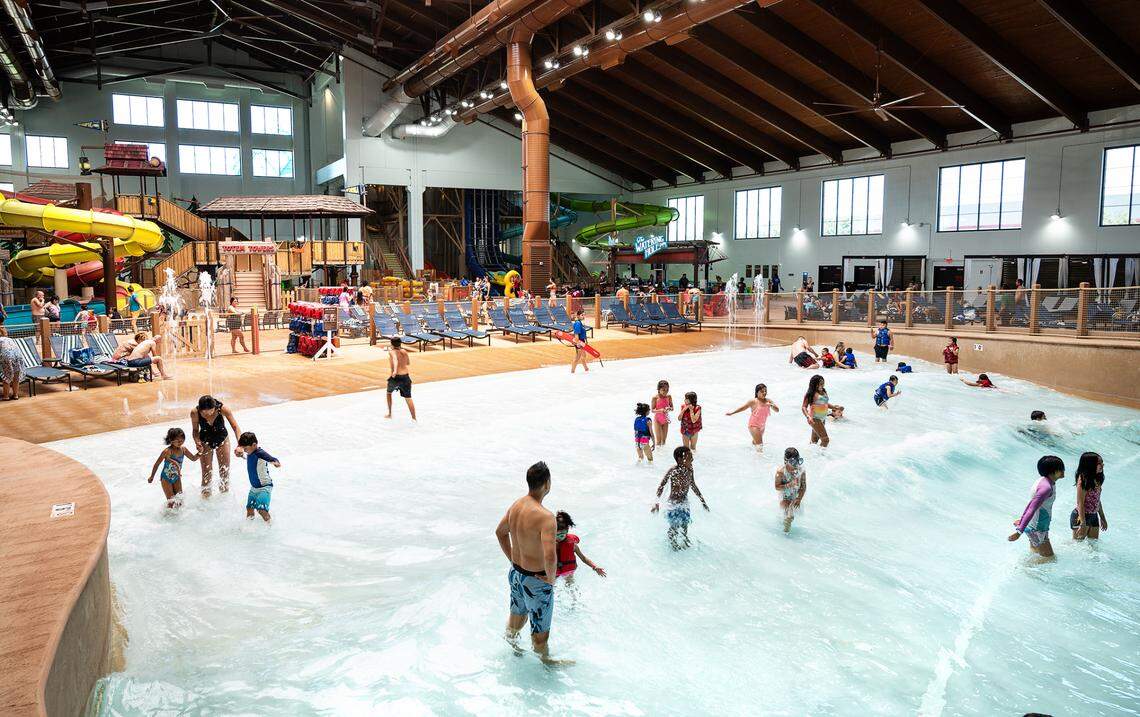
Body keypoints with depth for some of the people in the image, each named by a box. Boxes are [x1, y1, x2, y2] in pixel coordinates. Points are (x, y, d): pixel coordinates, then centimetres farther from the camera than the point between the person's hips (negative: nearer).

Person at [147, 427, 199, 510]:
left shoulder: (183, 449, -7)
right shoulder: (168, 451, -22)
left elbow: (193, 458, 7)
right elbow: (157, 464, -11)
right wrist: (152, 477, -2)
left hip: (176, 478, 5)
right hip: (166, 479, -5)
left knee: (179, 500, 5)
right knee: (171, 502, -6)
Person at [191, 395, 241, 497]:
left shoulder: (223, 409, -31)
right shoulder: (195, 413, -28)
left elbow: (235, 427, -33)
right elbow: (195, 430, -11)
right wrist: (197, 442, -32)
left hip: (222, 440, 0)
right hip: (205, 441, 0)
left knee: (225, 472, 8)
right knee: (206, 473, 0)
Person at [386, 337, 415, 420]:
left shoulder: (392, 351, -8)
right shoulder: (405, 352, 7)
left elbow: (395, 359, -30)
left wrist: (395, 370, -46)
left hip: (395, 377, -3)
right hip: (405, 376, 3)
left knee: (389, 393, 25)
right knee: (408, 398, 7)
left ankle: (389, 414, 29)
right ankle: (414, 418, 2)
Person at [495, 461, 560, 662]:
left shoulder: (516, 505, -5)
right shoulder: (546, 517, -31)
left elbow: (500, 532, 12)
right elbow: (550, 556, -40)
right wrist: (551, 578, -21)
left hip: (515, 573, 7)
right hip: (536, 581, -7)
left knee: (517, 615, 32)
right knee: (540, 628, 17)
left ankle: (512, 646, 55)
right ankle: (546, 661, 38)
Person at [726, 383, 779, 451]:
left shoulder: (768, 401, -2)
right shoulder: (753, 401, -15)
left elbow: (777, 410, -2)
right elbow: (743, 408, -5)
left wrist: (772, 405, -22)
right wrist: (732, 412, -7)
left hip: (762, 426, 6)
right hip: (753, 425, -6)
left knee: (755, 442, 26)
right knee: (759, 444, -16)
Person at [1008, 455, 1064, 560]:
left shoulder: (1043, 482, 5)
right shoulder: (1046, 487, -25)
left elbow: (1032, 503, 16)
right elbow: (1032, 510, -30)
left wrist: (1022, 520, 25)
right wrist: (1019, 531, -32)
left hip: (1035, 527, 10)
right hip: (1037, 529, -10)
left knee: (1034, 553, 20)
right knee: (1050, 558, 0)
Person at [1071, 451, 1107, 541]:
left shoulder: (1097, 480, 5)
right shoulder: (1083, 480, -20)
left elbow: (1097, 500, 16)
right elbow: (1080, 503, -20)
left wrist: (1103, 518, 20)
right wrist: (1083, 523, -21)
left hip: (1094, 517, 8)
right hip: (1081, 516, -8)